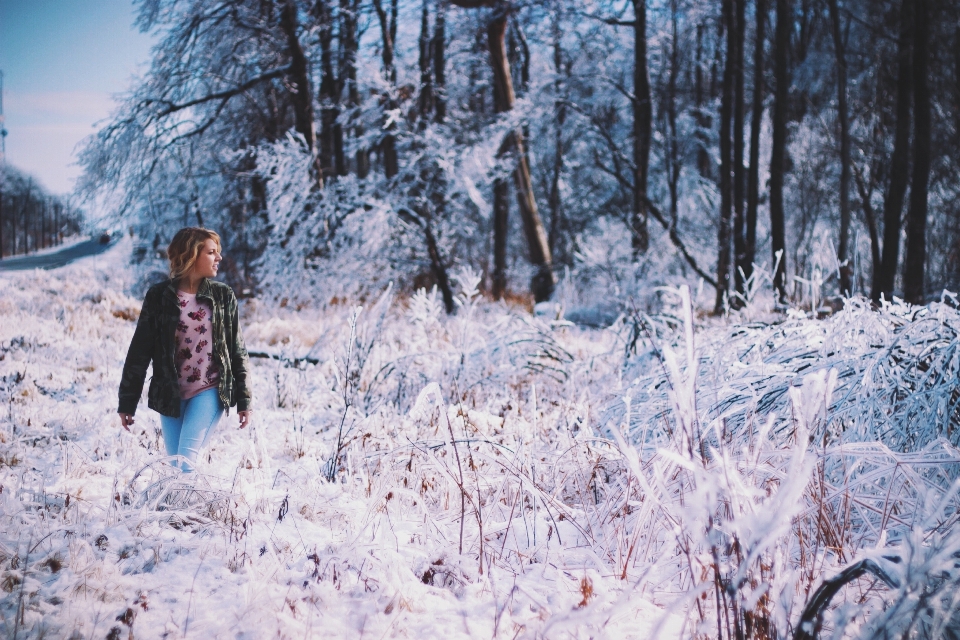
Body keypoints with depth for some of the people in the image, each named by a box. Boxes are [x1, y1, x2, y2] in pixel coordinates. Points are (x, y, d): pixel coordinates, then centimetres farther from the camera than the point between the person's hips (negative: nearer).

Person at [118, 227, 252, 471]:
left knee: (186, 462, -16)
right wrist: (126, 403, 2)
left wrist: (244, 400, 3)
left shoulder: (223, 296, 2)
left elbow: (238, 352, 6)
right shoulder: (159, 296, -1)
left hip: (209, 392, -1)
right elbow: (139, 352, 2)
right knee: (175, 466, 4)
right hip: (170, 395, 1)